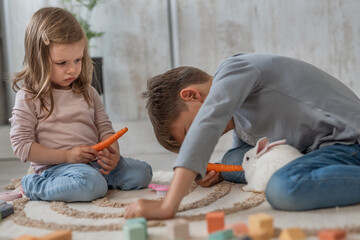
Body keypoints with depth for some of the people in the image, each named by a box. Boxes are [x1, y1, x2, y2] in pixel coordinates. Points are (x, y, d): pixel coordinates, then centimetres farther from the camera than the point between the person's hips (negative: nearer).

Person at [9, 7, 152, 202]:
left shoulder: (87, 92, 13)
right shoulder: (29, 97, -3)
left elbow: (104, 128, 14)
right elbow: (21, 145, -7)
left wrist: (113, 153, -9)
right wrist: (67, 156, -15)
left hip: (96, 162, 5)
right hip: (55, 166, -5)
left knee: (141, 173, -10)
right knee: (91, 185, -35)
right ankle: (33, 185, -12)